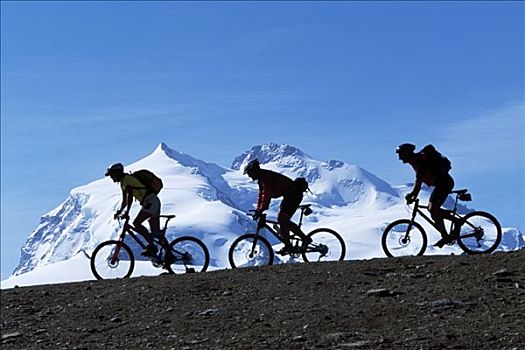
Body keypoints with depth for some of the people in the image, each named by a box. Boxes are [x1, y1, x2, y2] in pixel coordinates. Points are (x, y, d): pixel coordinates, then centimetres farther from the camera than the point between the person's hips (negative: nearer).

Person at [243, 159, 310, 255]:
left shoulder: (266, 177, -21)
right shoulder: (261, 178, 11)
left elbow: (266, 194, -30)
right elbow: (261, 194, 17)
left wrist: (261, 210, -31)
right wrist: (258, 209, 11)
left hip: (294, 194, -11)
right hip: (288, 195, 11)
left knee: (282, 218, -15)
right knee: (281, 218, 10)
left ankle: (287, 246, -12)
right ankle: (305, 238, 15)